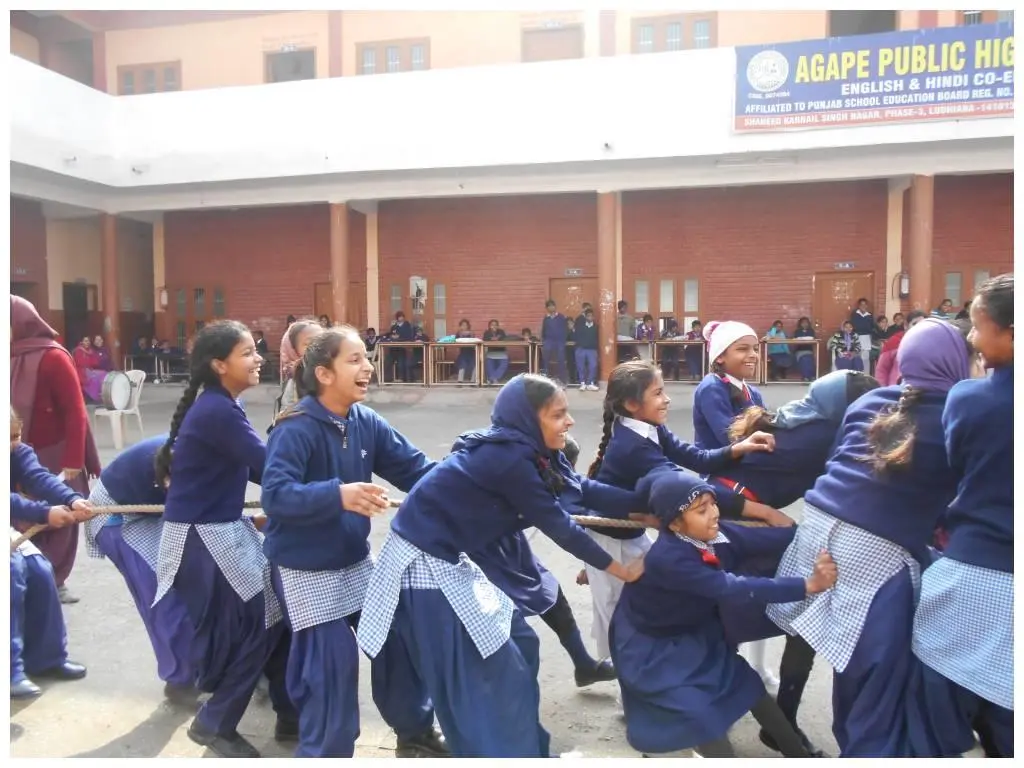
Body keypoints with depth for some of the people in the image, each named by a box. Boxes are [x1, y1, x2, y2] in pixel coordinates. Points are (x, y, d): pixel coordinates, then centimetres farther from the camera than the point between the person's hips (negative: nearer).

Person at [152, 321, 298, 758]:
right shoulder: (217, 412, -23)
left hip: (225, 529, 9)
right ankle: (214, 724, 20)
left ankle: (291, 715, 23)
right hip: (201, 538, -9)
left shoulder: (220, 406, 7)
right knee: (255, 624, 0)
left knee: (275, 613, 10)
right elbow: (268, 467, -23)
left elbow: (248, 465, 11)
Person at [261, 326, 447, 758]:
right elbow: (275, 494, -34)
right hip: (305, 569, -6)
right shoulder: (295, 428, -23)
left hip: (355, 560, 7)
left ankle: (415, 734, 33)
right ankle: (325, 753, 21)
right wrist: (337, 494, -47)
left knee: (395, 638, 11)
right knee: (332, 661, -4)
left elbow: (414, 468, -4)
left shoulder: (366, 422, -5)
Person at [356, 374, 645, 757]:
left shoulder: (520, 450, 3)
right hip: (424, 564, -9)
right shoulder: (509, 459, -24)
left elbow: (581, 490, 7)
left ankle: (523, 742, 33)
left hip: (447, 559, 9)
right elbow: (559, 527, -17)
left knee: (517, 642, 16)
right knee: (482, 672, 0)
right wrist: (620, 569, -6)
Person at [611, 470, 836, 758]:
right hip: (653, 647, -7)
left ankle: (798, 755, 27)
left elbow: (767, 538, -24)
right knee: (700, 715, -19)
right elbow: (732, 588, -43)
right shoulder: (667, 558, -36)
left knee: (749, 687, 10)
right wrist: (808, 585, -46)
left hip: (695, 634, 8)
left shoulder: (713, 533, -15)